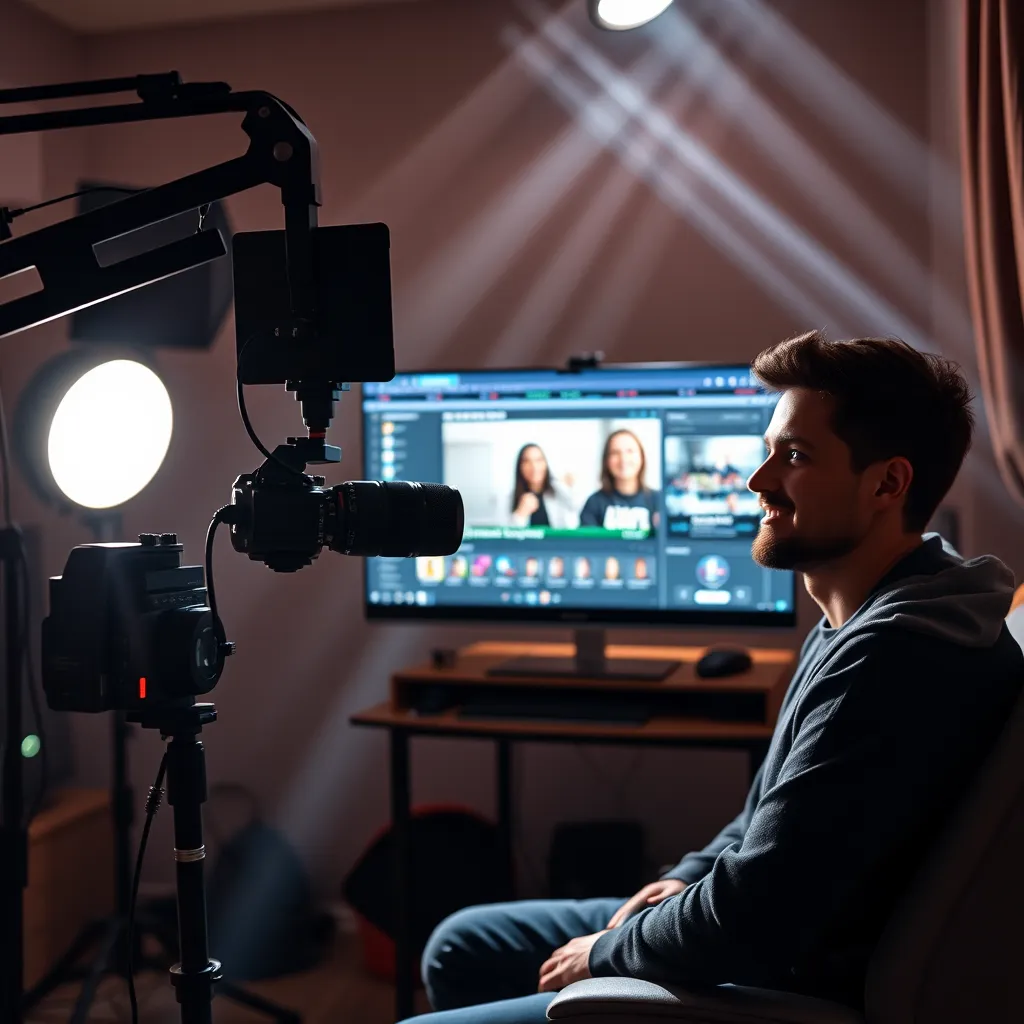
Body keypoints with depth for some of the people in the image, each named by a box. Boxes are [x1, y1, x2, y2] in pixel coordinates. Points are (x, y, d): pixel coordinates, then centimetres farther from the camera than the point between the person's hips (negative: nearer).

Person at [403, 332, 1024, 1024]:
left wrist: (605, 953, -11)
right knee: (460, 948, 16)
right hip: (772, 939, 10)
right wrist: (690, 878, 3)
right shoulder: (861, 623, 6)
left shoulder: (896, 655, -28)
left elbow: (751, 922, -28)